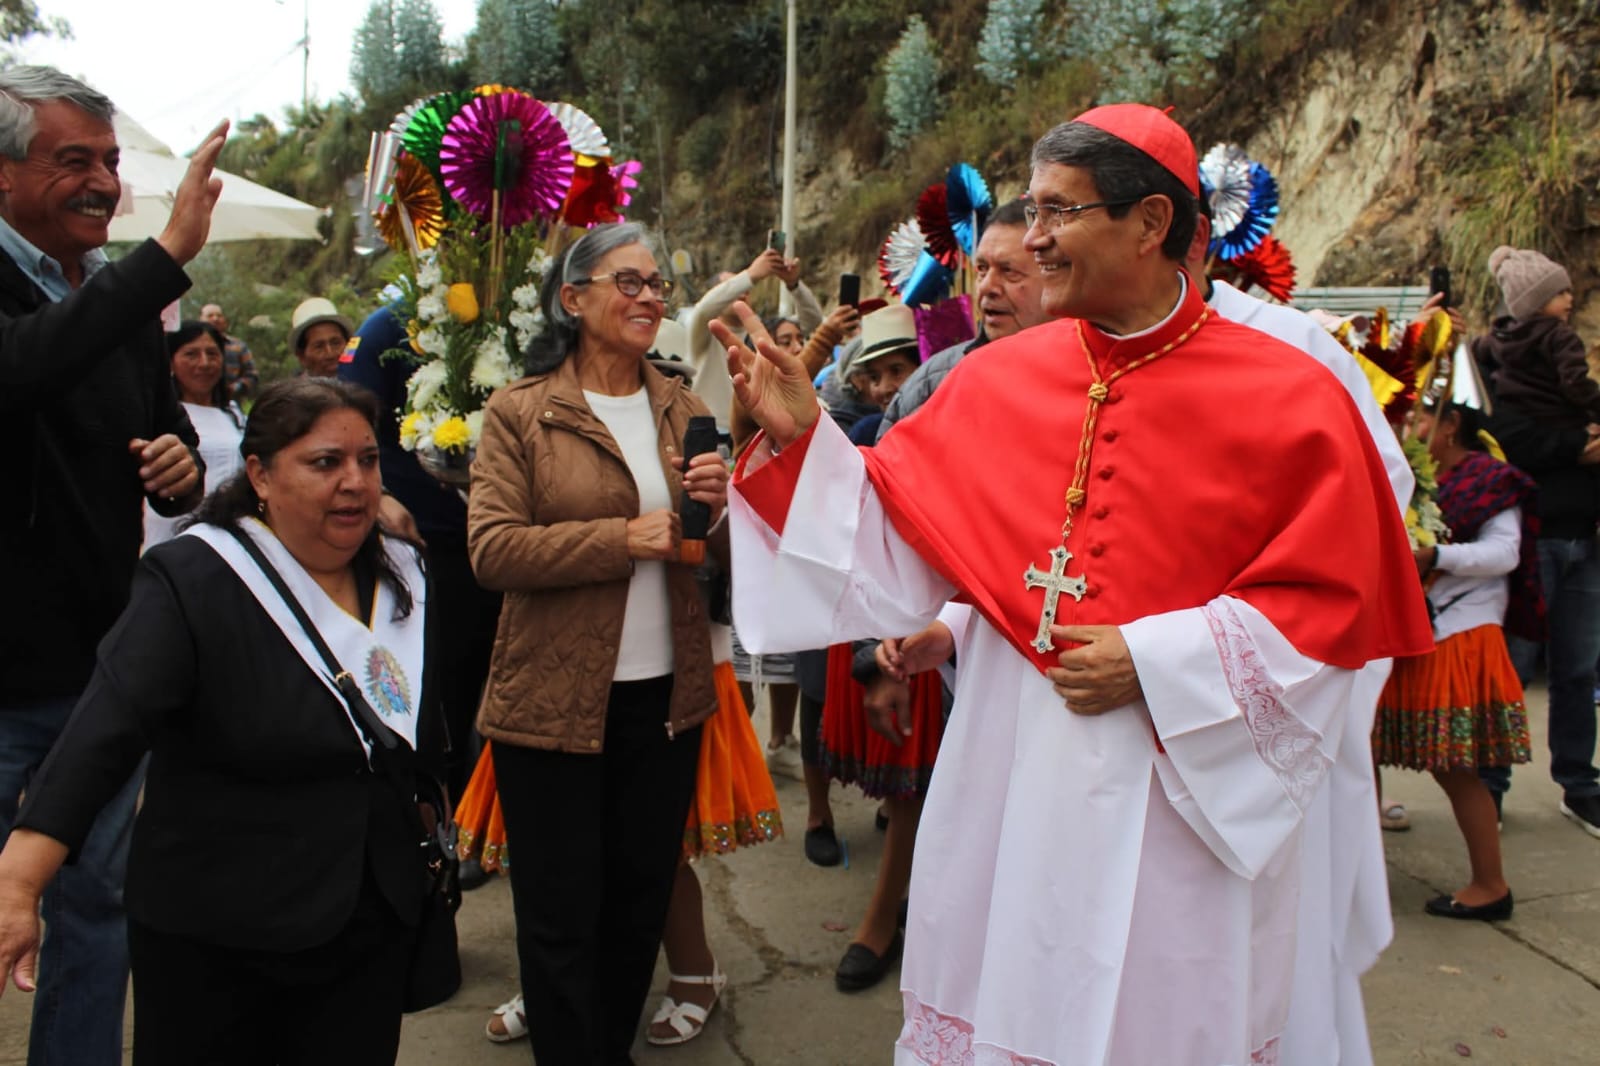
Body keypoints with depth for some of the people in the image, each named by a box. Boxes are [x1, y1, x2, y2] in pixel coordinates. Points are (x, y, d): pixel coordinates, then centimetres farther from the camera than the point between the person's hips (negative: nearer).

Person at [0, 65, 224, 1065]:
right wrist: (169, 253, -36)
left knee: (98, 906, 17)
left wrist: (183, 468, -7)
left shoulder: (126, 299, 9)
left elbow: (170, 441, 16)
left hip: (102, 666, 6)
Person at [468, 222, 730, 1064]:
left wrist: (721, 502, -11)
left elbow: (729, 552, 11)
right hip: (555, 702, -4)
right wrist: (625, 538, -20)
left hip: (666, 696, 5)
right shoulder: (520, 412, -4)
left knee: (642, 900, 17)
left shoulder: (680, 408, 9)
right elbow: (491, 550, -14)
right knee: (561, 913, 8)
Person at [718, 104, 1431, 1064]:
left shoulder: (1291, 400, -9)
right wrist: (802, 439, -7)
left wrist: (1154, 662, -16)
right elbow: (895, 542, 4)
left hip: (1178, 797, -2)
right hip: (1007, 782, 3)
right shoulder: (996, 380, 1)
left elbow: (1334, 606, -9)